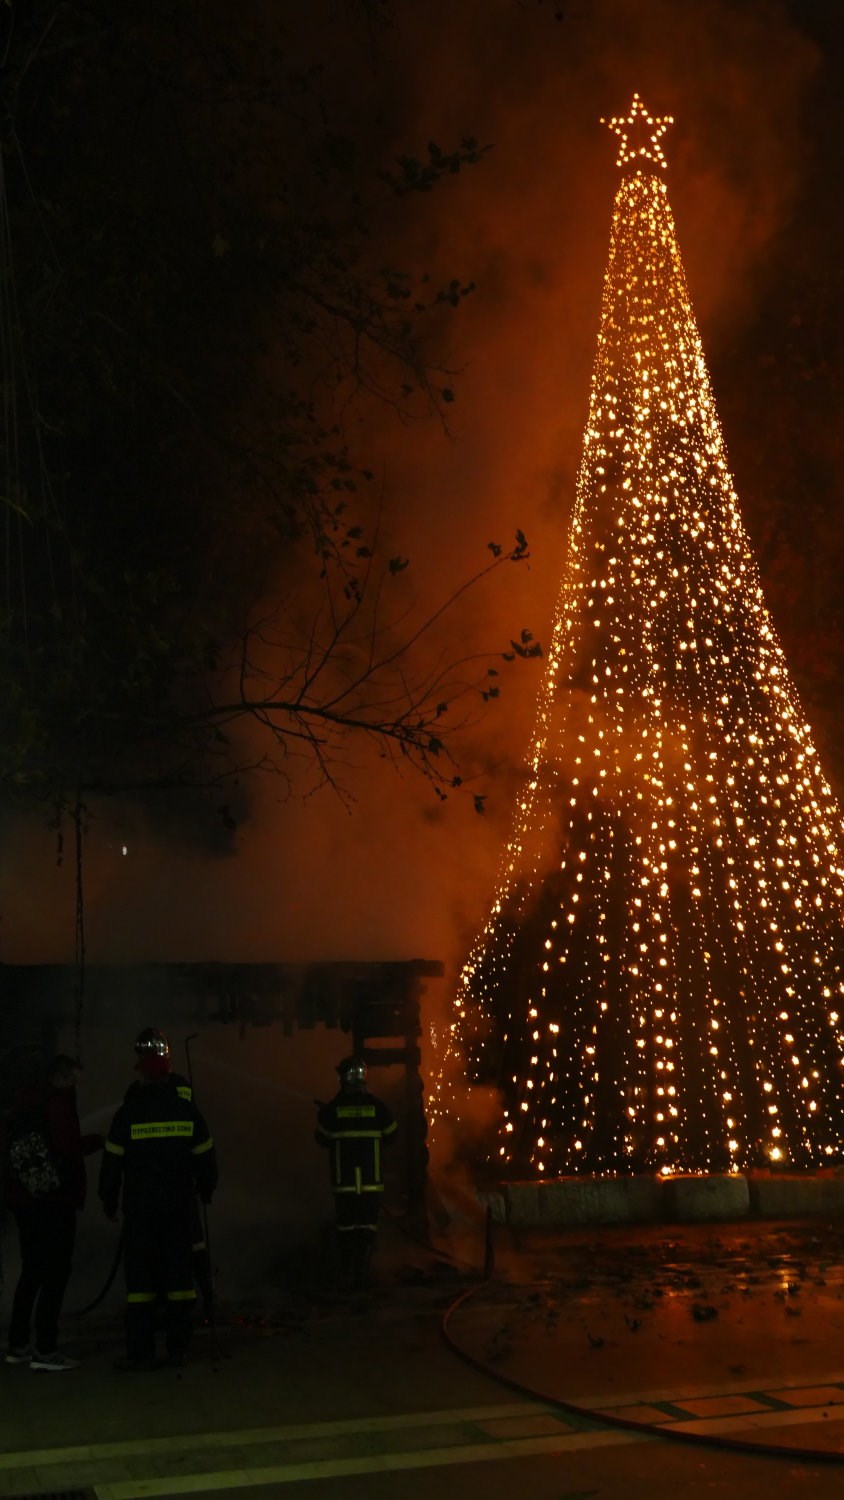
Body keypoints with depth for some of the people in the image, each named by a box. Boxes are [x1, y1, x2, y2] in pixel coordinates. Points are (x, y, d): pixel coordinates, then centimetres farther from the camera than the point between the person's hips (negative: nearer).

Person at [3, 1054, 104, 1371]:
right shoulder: (59, 1101, -11)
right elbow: (69, 1147, -20)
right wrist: (97, 1141, -4)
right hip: (53, 1199, -8)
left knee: (32, 1271, 16)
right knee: (55, 1273, -4)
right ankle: (45, 1350, -7)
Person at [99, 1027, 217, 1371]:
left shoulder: (128, 1114, -7)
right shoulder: (186, 1110, 0)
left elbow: (112, 1162, -3)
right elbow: (205, 1156, 6)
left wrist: (109, 1201, 10)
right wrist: (206, 1189, 22)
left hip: (140, 1207, -2)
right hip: (179, 1206, 2)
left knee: (140, 1274, 1)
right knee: (179, 1271, 8)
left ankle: (141, 1352, -1)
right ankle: (178, 1347, 10)